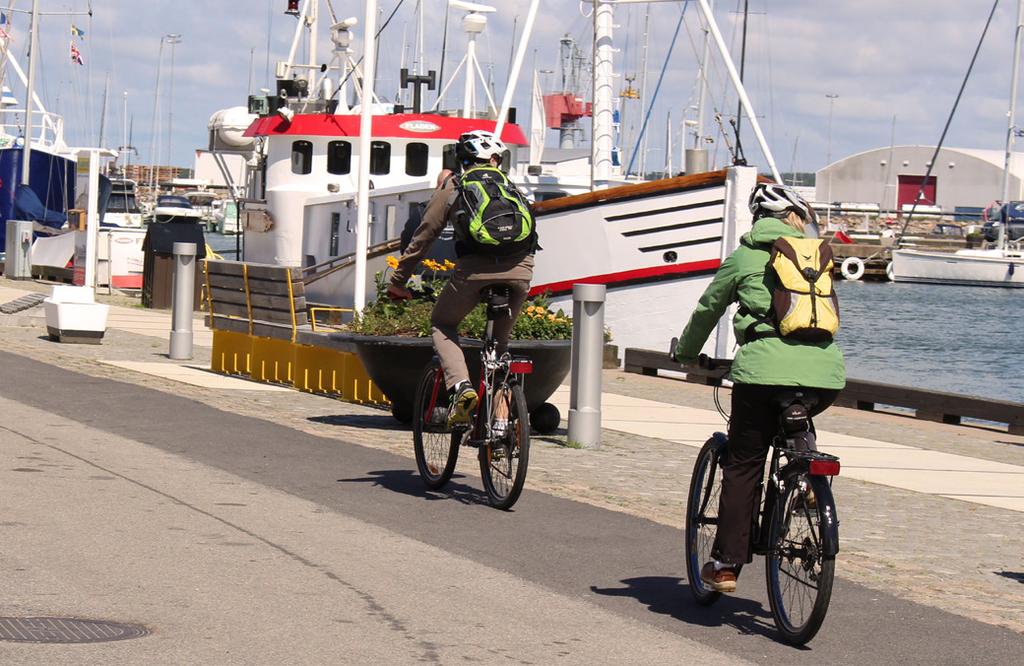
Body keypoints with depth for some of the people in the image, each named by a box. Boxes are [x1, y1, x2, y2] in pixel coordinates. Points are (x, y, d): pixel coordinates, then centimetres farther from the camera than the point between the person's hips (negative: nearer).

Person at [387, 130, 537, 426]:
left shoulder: (452, 187, 19)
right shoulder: (510, 187, 27)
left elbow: (423, 236, 18)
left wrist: (397, 282, 24)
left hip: (475, 268, -3)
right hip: (521, 269, 3)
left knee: (442, 324, 20)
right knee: (500, 338, 23)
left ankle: (461, 385, -6)